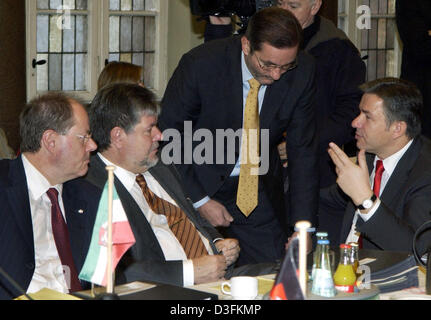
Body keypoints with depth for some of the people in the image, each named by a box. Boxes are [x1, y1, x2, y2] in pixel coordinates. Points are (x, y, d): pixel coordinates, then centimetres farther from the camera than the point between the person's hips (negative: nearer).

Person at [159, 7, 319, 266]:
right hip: (199, 183, -2)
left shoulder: (302, 72, -14)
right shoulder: (200, 64, -24)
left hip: (259, 190, 3)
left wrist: (302, 226, -12)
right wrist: (199, 200, -15)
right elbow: (169, 136, -13)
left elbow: (303, 150, -8)